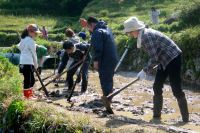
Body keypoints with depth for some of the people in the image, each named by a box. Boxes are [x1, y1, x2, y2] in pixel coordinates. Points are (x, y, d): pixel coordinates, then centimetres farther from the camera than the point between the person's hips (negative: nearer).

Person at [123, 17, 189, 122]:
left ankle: (185, 118, 1)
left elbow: (154, 58, -23)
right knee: (157, 87, 9)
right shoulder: (143, 35, 7)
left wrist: (144, 71, -17)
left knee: (176, 90, -8)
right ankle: (157, 115, 17)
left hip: (173, 58, -10)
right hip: (164, 61, 10)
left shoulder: (146, 36, -22)